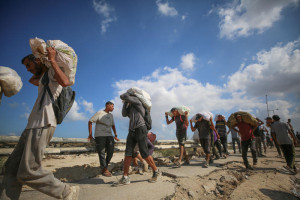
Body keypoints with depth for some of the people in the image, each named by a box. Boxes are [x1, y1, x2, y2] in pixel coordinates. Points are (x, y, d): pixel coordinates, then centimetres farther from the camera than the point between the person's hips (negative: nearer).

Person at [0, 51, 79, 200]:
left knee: (28, 172, -12)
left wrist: (52, 60, -12)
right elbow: (32, 80, 53)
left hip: (42, 126, -10)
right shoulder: (43, 78, 30)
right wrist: (38, 70, 38)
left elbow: (65, 82, -22)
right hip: (32, 126, 10)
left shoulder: (53, 71, 2)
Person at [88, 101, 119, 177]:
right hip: (100, 136, -6)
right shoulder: (99, 113, -2)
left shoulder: (111, 115, 17)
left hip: (109, 135, 6)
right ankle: (104, 170, 8)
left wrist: (115, 135, 16)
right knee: (101, 152, -4)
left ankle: (104, 167, 17)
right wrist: (90, 134, -5)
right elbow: (90, 121, -2)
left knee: (111, 151, 0)